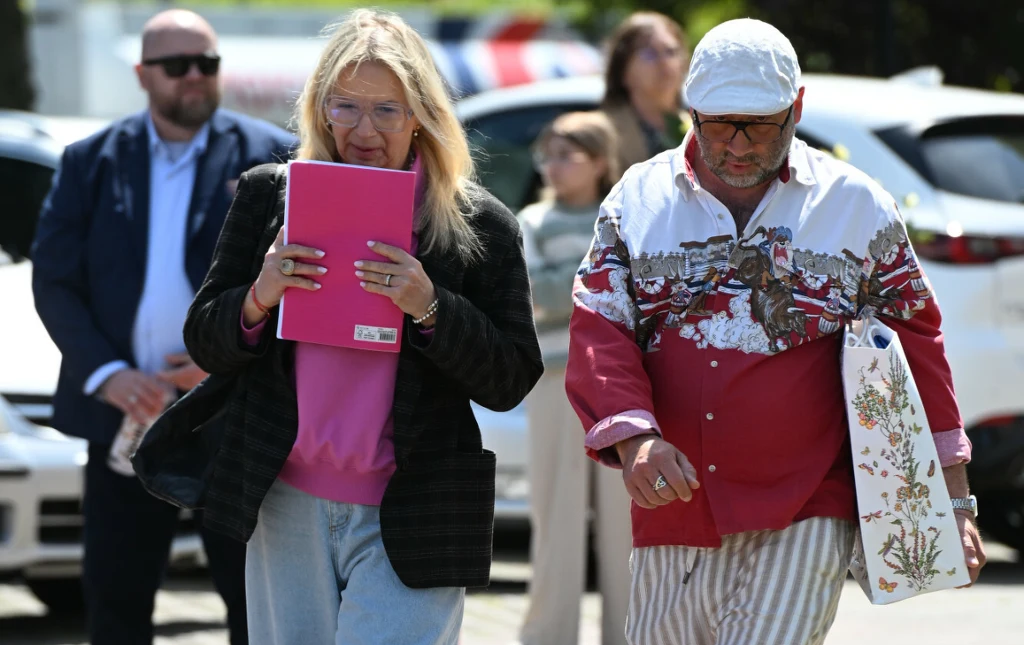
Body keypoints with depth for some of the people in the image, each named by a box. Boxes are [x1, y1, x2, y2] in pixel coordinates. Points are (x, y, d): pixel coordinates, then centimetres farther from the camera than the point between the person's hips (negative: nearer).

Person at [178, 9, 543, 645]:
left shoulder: (480, 224, 0)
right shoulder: (268, 197, 7)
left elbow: (512, 383, -3)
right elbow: (205, 345, 10)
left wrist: (430, 307, -18)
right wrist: (259, 298, -12)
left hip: (407, 521, -3)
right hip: (287, 504, 3)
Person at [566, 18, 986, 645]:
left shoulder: (858, 205, 5)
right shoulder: (638, 199, 9)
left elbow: (915, 347, 9)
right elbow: (598, 333, 2)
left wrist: (954, 504, 8)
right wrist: (632, 438, -18)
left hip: (804, 521, -3)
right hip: (673, 519, 3)